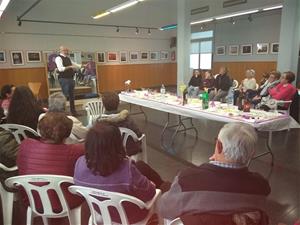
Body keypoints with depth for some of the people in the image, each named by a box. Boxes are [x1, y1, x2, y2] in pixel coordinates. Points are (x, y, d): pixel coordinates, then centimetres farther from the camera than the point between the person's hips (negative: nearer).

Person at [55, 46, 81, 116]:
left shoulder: (68, 58, 16)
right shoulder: (58, 58, -9)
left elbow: (74, 65, 25)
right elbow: (60, 69, -22)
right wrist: (70, 67, -24)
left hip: (71, 78, 9)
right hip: (64, 79, -8)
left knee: (72, 96, 13)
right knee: (65, 96, -9)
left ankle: (73, 112, 22)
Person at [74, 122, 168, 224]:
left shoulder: (80, 163, -23)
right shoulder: (127, 168, -39)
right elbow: (149, 192, -21)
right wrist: (151, 185, 4)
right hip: (130, 216, -4)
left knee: (139, 165, 16)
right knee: (141, 166, 14)